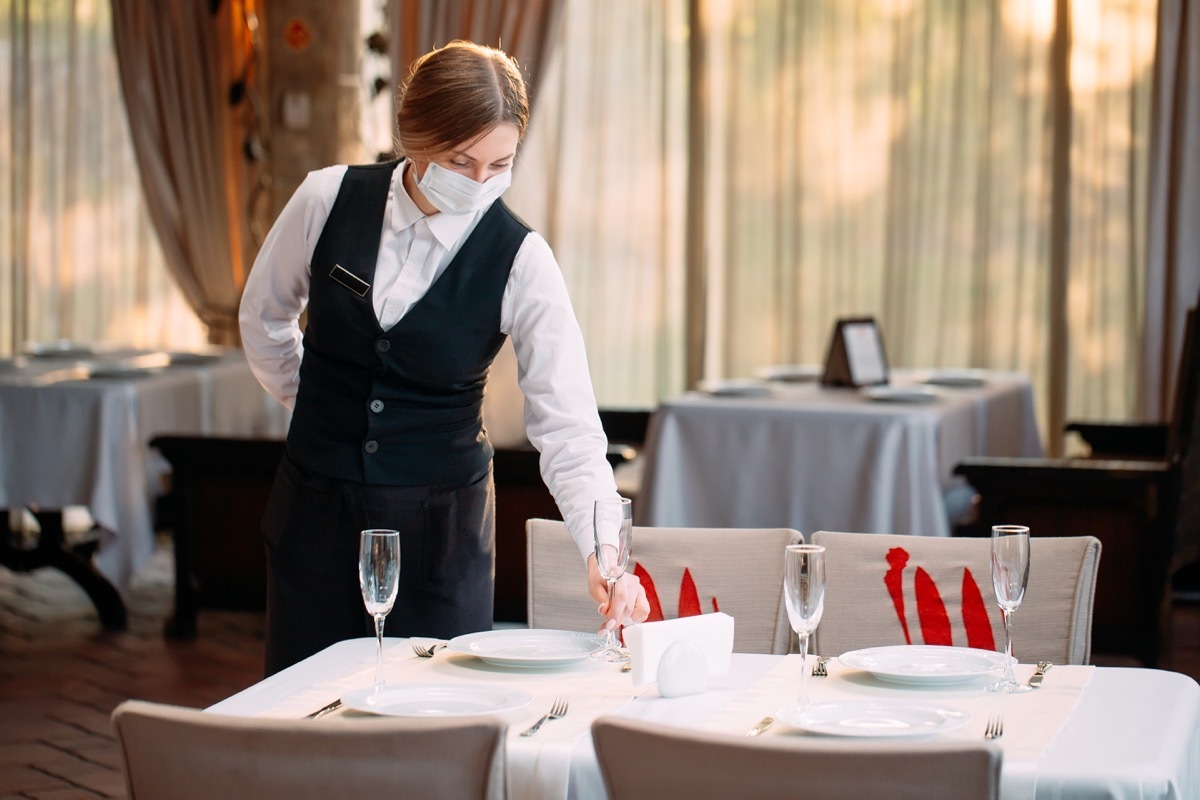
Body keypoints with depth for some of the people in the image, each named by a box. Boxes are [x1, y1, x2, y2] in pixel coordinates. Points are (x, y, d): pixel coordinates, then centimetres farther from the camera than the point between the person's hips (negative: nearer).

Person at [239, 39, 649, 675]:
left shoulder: (519, 261, -13)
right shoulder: (328, 200, -8)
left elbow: (567, 428, -18)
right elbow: (264, 317, 12)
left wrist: (602, 554, -31)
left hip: (442, 521, -2)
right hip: (316, 506, 2)